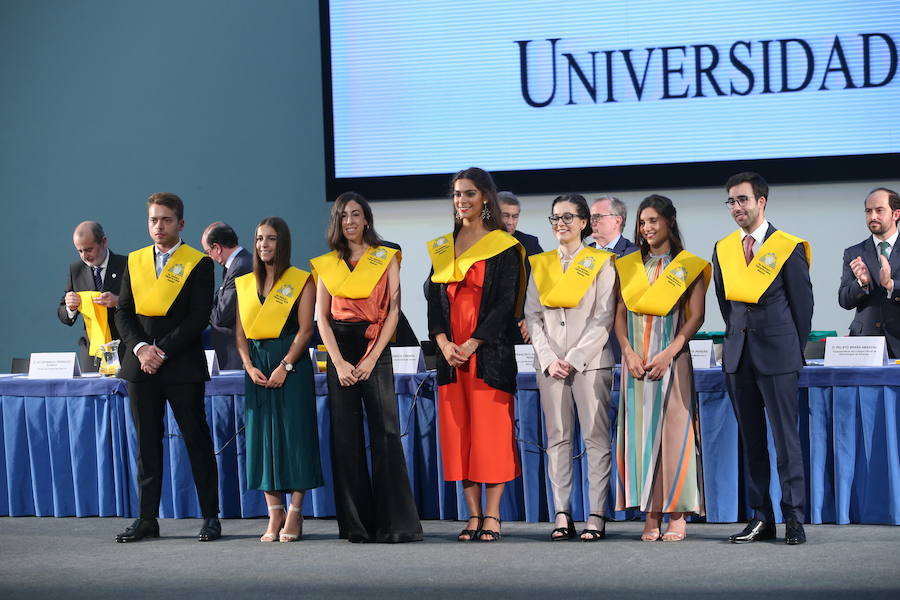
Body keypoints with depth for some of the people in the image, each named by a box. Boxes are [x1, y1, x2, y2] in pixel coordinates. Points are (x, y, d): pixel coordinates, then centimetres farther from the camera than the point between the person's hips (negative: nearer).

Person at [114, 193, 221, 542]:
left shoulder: (198, 264, -1)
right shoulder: (135, 261, 13)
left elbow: (199, 317, -8)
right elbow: (123, 312, 8)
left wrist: (163, 350, -14)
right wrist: (140, 348, -9)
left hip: (182, 365, -4)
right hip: (141, 365, 4)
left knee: (197, 441, -1)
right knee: (147, 444, 6)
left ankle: (210, 517, 6)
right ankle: (147, 519, 11)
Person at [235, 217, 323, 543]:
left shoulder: (301, 281, 1)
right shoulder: (245, 284, 14)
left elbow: (305, 329, -6)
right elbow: (240, 332, 10)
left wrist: (284, 366, -15)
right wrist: (249, 367, -5)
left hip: (292, 364, -4)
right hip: (257, 366, 4)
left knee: (294, 435, -5)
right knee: (261, 436, 2)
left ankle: (295, 515, -1)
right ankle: (274, 514, 7)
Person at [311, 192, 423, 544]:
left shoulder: (386, 257, 7)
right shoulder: (328, 264, 12)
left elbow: (393, 310, 1)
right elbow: (322, 317, 7)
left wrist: (371, 358, -9)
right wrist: (339, 362, -6)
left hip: (376, 348, -2)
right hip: (340, 351, 2)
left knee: (385, 432, -9)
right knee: (346, 435, 0)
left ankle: (395, 522, -8)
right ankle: (356, 524, 4)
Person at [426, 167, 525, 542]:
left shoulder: (504, 247, -1)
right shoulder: (442, 248, 15)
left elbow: (506, 303, -7)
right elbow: (435, 299, 10)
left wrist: (473, 343, -15)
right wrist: (443, 343, -6)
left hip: (489, 352, -5)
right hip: (450, 353, 5)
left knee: (491, 432, -6)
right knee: (458, 433, 2)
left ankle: (492, 517, -2)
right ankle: (473, 516, 7)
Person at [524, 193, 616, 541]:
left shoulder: (600, 263, 4)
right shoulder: (540, 265, 15)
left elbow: (604, 317, -3)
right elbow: (532, 316, 9)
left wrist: (574, 358, -10)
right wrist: (549, 358, -5)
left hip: (590, 361, -3)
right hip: (550, 363, 3)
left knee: (596, 437, -5)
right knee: (557, 438, 1)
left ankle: (597, 516, -6)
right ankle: (562, 516, 1)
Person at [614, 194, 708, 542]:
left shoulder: (688, 266, 3)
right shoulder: (628, 266, 13)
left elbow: (696, 316, -3)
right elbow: (620, 314, 10)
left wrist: (669, 353, -14)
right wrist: (628, 351, -6)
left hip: (672, 358, -3)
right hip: (636, 360, 3)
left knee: (673, 432, -6)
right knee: (641, 432, 0)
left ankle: (677, 516, -4)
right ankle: (650, 515, 1)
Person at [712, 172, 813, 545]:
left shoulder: (788, 248, -4)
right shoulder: (723, 249, 10)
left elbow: (803, 302, 1)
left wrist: (795, 349, 6)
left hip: (777, 356, -5)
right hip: (738, 357, 5)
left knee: (786, 437, -4)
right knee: (750, 440, 7)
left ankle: (794, 518, 1)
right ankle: (761, 519, 11)